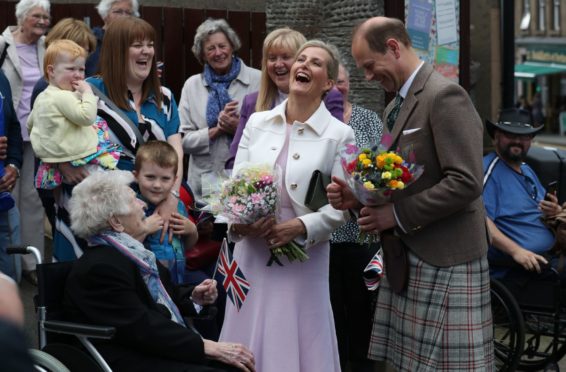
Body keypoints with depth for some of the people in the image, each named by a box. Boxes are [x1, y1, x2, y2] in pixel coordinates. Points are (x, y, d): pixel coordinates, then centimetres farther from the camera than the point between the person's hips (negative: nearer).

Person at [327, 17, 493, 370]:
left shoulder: (445, 95, -14)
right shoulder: (396, 106, 16)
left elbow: (466, 183, -21)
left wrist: (398, 215, -18)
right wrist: (360, 196, 3)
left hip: (444, 261, -9)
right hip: (406, 258, 9)